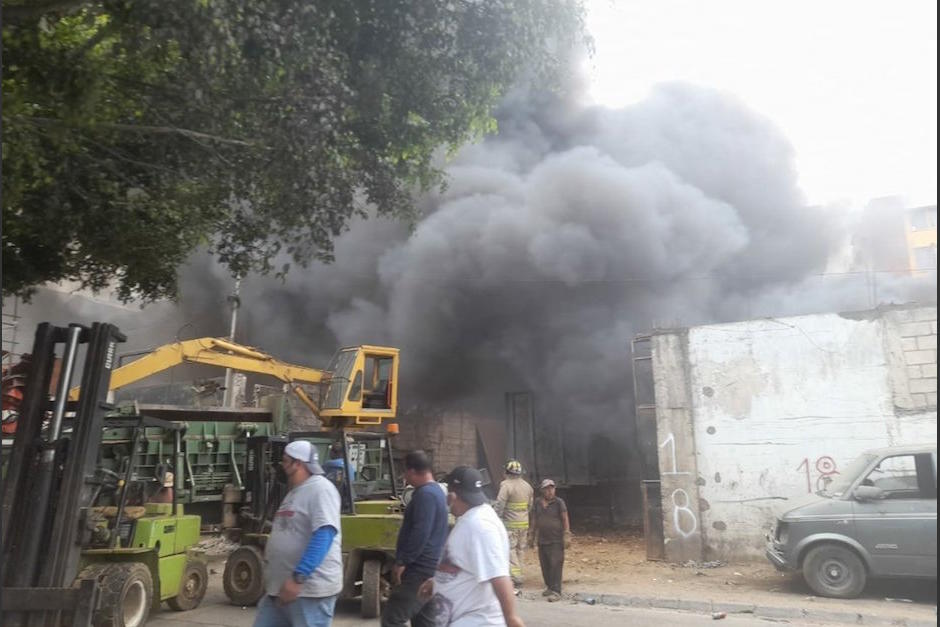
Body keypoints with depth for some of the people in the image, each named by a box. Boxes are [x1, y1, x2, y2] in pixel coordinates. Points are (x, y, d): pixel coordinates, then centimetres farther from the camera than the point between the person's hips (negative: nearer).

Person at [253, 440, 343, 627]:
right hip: (281, 587, 10)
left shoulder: (320, 489, -14)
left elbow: (324, 535, -24)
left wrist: (298, 578, -27)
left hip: (310, 589, -9)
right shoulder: (294, 492, 16)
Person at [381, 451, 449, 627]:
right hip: (427, 567, 11)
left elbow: (420, 533, -25)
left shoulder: (425, 494, -17)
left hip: (420, 569, -11)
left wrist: (402, 561, -19)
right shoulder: (435, 490, 16)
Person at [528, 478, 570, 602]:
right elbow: (534, 521, 15)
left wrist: (567, 536, -11)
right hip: (542, 540, 5)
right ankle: (549, 586, 25)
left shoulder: (559, 502, -5)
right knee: (544, 565, 9)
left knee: (555, 565, -8)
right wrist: (532, 536, 16)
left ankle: (556, 591, -4)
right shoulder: (537, 503, 7)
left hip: (556, 540, -5)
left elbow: (565, 520, -5)